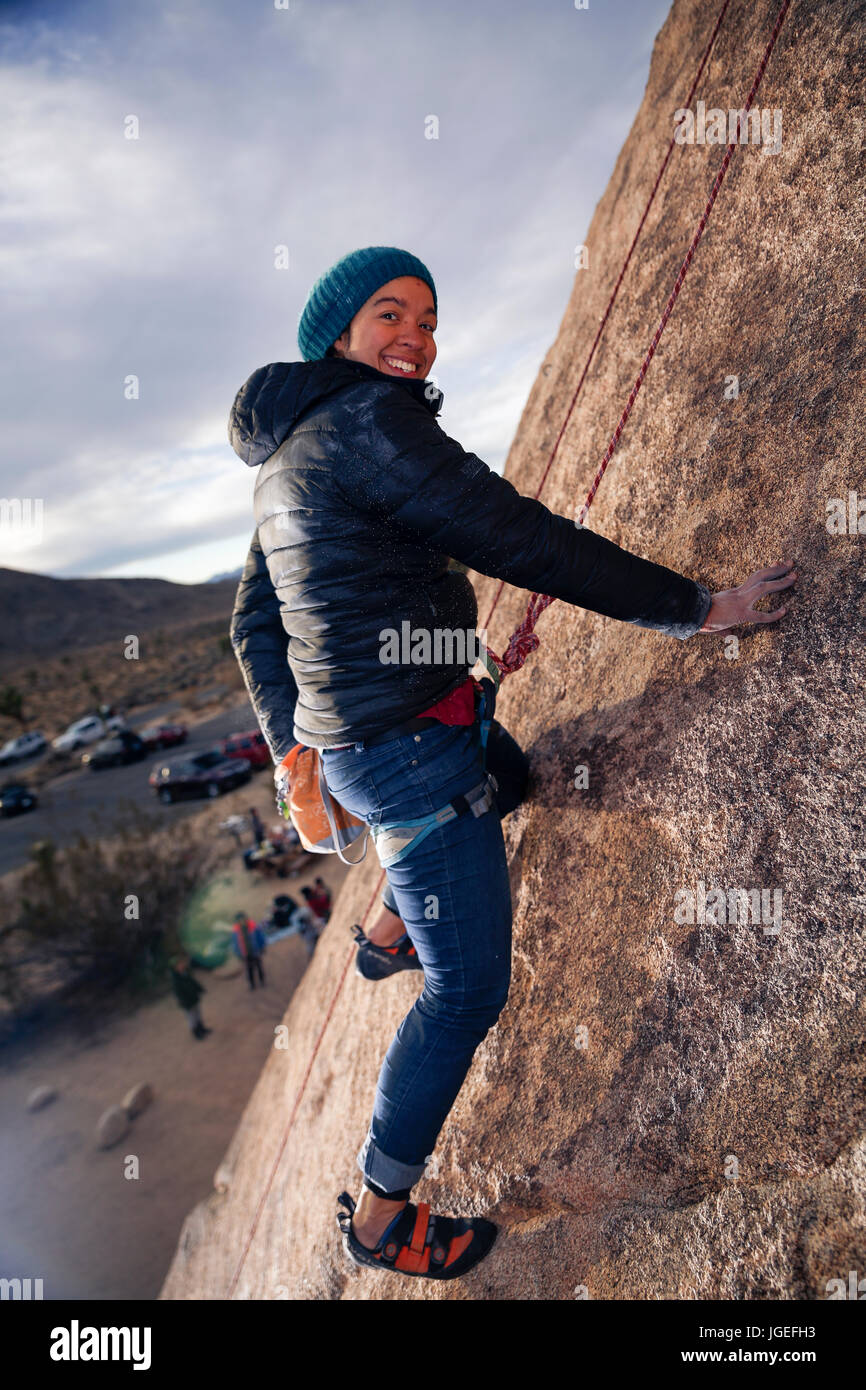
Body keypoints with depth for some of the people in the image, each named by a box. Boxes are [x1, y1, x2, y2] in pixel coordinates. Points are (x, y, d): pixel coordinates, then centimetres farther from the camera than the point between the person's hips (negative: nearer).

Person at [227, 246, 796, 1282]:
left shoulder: (284, 459, 13)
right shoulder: (369, 420, -17)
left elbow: (255, 625, 16)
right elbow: (519, 539, -22)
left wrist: (290, 744, 22)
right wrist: (693, 606, -16)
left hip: (343, 734, 10)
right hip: (407, 743, -10)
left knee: (501, 779, 38)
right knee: (468, 986, 1)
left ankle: (390, 935, 53)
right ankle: (381, 1217, 20)